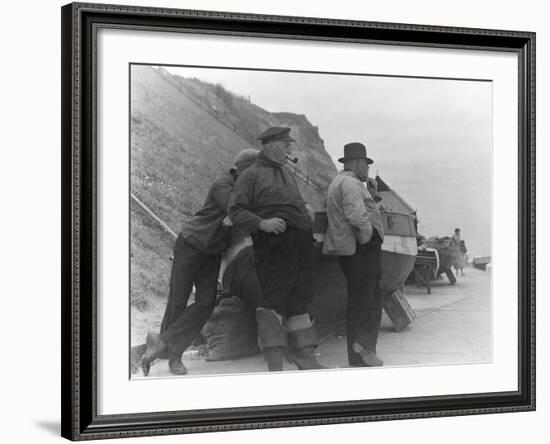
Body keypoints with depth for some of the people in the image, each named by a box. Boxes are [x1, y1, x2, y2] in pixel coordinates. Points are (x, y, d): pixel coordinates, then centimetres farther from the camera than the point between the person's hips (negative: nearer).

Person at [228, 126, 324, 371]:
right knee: (275, 297, -12)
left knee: (299, 298, 10)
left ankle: (304, 354, 16)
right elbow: (236, 211, -8)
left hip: (300, 244, 8)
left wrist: (308, 226, 16)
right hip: (273, 244, -8)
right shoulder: (252, 175, -1)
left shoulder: (287, 174, 24)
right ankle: (274, 359, -10)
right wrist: (262, 223, -22)